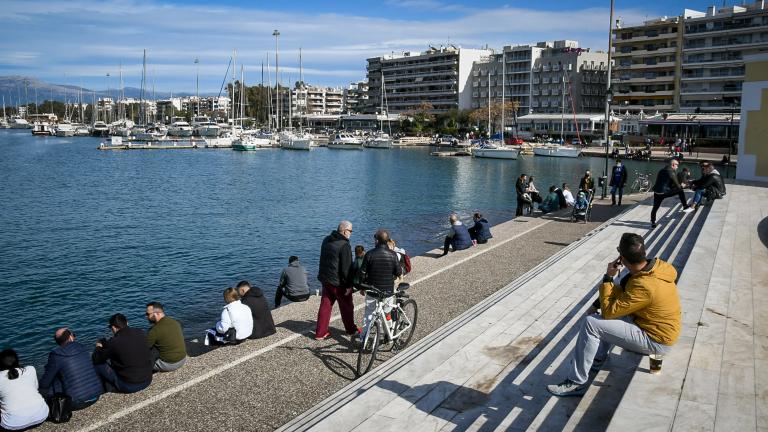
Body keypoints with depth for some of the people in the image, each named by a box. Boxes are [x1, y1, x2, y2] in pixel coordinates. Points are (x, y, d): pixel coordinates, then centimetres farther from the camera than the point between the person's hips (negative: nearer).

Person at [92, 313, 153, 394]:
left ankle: (111, 389, 20)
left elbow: (96, 360, 0)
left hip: (129, 386, -6)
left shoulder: (114, 342, -17)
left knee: (99, 365, 9)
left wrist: (98, 347, 21)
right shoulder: (141, 333, -2)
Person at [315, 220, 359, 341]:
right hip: (339, 282, -7)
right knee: (346, 306, 10)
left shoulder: (326, 240, 7)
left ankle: (320, 332, 13)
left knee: (325, 305, 11)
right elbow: (347, 267, -20)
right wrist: (348, 285, -14)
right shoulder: (344, 245, -20)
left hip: (325, 279, 7)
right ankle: (351, 330, 26)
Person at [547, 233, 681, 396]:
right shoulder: (657, 265, -6)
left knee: (590, 323, -16)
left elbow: (608, 311, -24)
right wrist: (598, 304, 1)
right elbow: (623, 290, 9)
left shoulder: (644, 286, -32)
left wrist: (608, 278, -18)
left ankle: (576, 383, -6)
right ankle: (598, 358, 27)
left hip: (656, 341, -9)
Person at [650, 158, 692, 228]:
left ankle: (653, 223, 17)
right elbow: (676, 185, -5)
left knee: (655, 208, 14)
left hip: (656, 192, 7)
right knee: (680, 191, 9)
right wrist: (681, 186, 19)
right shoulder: (671, 172, -6)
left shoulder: (662, 171, 18)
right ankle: (685, 207, 14)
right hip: (664, 192, -7)